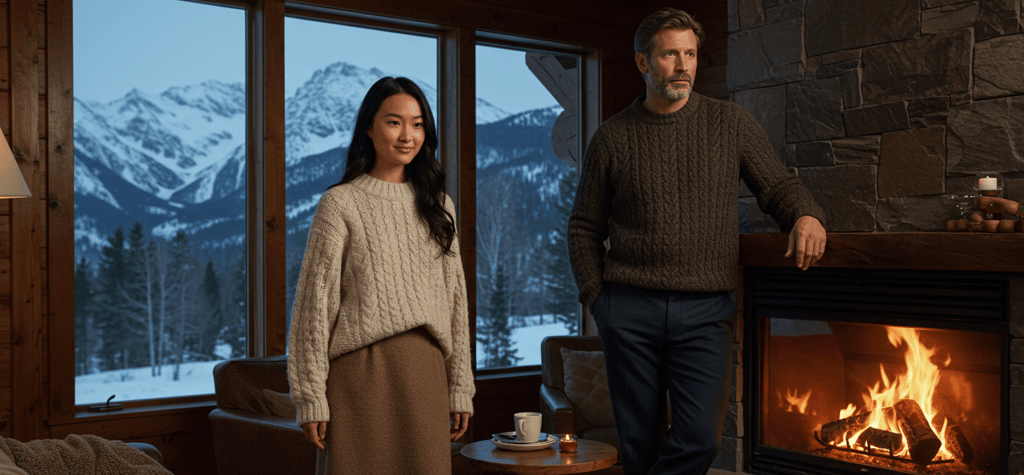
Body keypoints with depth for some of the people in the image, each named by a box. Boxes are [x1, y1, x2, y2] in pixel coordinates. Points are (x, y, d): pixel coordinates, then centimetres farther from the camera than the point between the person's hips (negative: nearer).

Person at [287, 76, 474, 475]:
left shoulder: (437, 206, 12)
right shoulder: (340, 204, -2)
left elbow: (455, 299, 13)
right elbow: (315, 303, -4)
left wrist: (460, 386, 10)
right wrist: (311, 397, -7)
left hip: (426, 374, 4)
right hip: (363, 371, -4)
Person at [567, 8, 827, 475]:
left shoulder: (732, 124, 8)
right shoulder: (612, 138, 7)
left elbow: (779, 186, 12)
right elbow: (584, 227, 11)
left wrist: (806, 215, -11)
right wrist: (595, 296, 1)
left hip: (705, 311, 0)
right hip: (630, 309, 0)